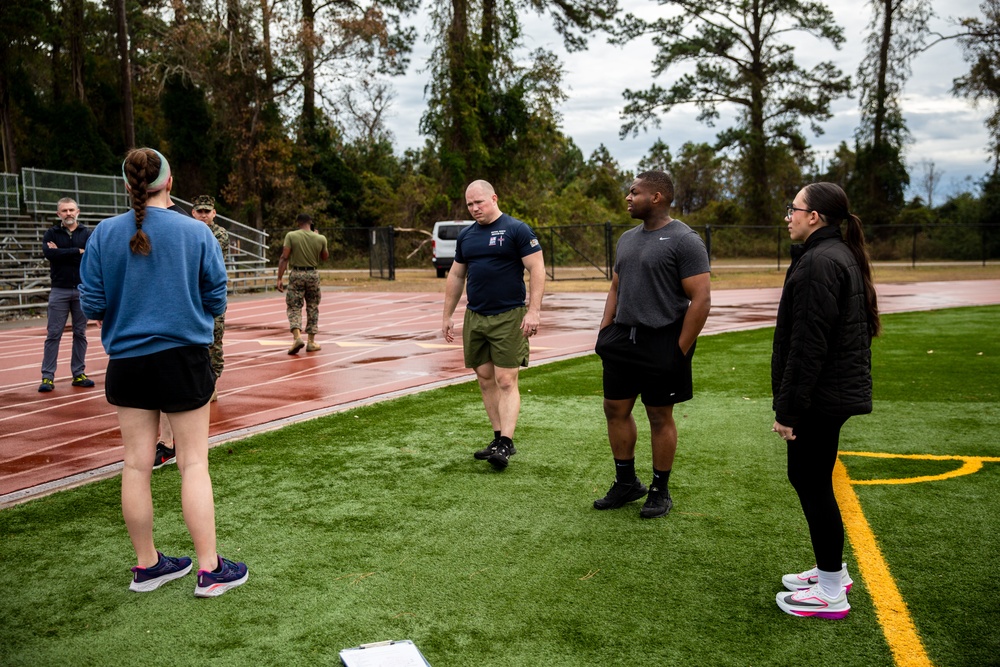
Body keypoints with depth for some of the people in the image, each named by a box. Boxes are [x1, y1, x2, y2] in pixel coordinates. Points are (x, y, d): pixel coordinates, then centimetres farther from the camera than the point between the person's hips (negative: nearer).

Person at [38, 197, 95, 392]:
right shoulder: (51, 234, 5)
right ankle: (47, 377, 2)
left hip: (82, 290, 1)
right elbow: (49, 253, -14)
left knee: (80, 334, 7)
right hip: (59, 290, -1)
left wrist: (61, 253, -11)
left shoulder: (87, 233, 4)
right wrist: (77, 251, -12)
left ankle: (79, 374, 14)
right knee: (53, 334, -1)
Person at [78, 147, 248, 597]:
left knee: (136, 464, 10)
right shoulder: (196, 233, -8)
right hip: (183, 358, -2)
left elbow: (91, 305, -3)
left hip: (126, 361, 3)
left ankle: (147, 565, 23)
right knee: (193, 463, 3)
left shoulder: (104, 234, -3)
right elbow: (216, 301, -5)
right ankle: (209, 569, 7)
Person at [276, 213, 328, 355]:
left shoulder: (291, 236, -5)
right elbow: (325, 257, 16)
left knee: (294, 307, 4)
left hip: (296, 274, -2)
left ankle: (297, 336, -18)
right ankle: (311, 342, 14)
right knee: (312, 308, 13)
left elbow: (284, 258, -11)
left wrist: (279, 279, -9)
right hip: (313, 274, 2)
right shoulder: (320, 238, 0)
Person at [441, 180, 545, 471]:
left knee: (505, 381, -9)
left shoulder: (516, 230, -6)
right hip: (474, 317, 7)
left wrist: (533, 311, -18)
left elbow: (537, 269, -9)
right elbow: (456, 276, 20)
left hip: (509, 317, -6)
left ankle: (506, 443, -9)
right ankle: (498, 438, 16)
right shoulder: (466, 236, 13)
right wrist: (447, 316, 18)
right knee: (485, 379, 8)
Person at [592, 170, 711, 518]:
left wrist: (680, 350, -17)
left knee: (660, 416, 4)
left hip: (661, 342, -7)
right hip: (622, 340, 7)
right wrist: (604, 333, 10)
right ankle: (627, 483, 26)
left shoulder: (684, 240, -12)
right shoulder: (627, 238, 12)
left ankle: (660, 491, 20)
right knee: (615, 409, 10)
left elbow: (701, 299, -16)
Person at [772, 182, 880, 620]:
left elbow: (808, 343, -23)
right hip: (837, 391, 10)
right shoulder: (840, 255, 14)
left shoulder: (819, 262, -19)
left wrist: (788, 408, -19)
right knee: (809, 478, 19)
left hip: (820, 397, -10)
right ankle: (832, 571, 31)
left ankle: (831, 592, 10)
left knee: (812, 484, -1)